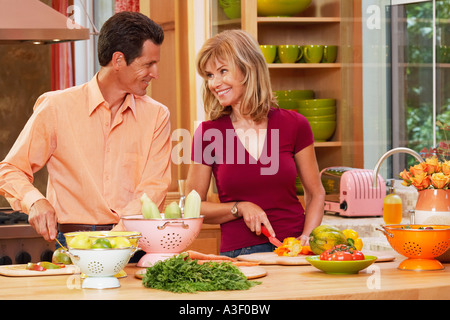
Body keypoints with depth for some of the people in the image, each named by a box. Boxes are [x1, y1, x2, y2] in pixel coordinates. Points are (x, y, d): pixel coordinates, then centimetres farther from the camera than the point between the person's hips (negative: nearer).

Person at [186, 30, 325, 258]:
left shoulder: (293, 125, 3)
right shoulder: (207, 133, 2)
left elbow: (316, 194, 13)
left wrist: (306, 237, -4)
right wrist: (240, 209, -7)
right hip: (236, 254, -1)